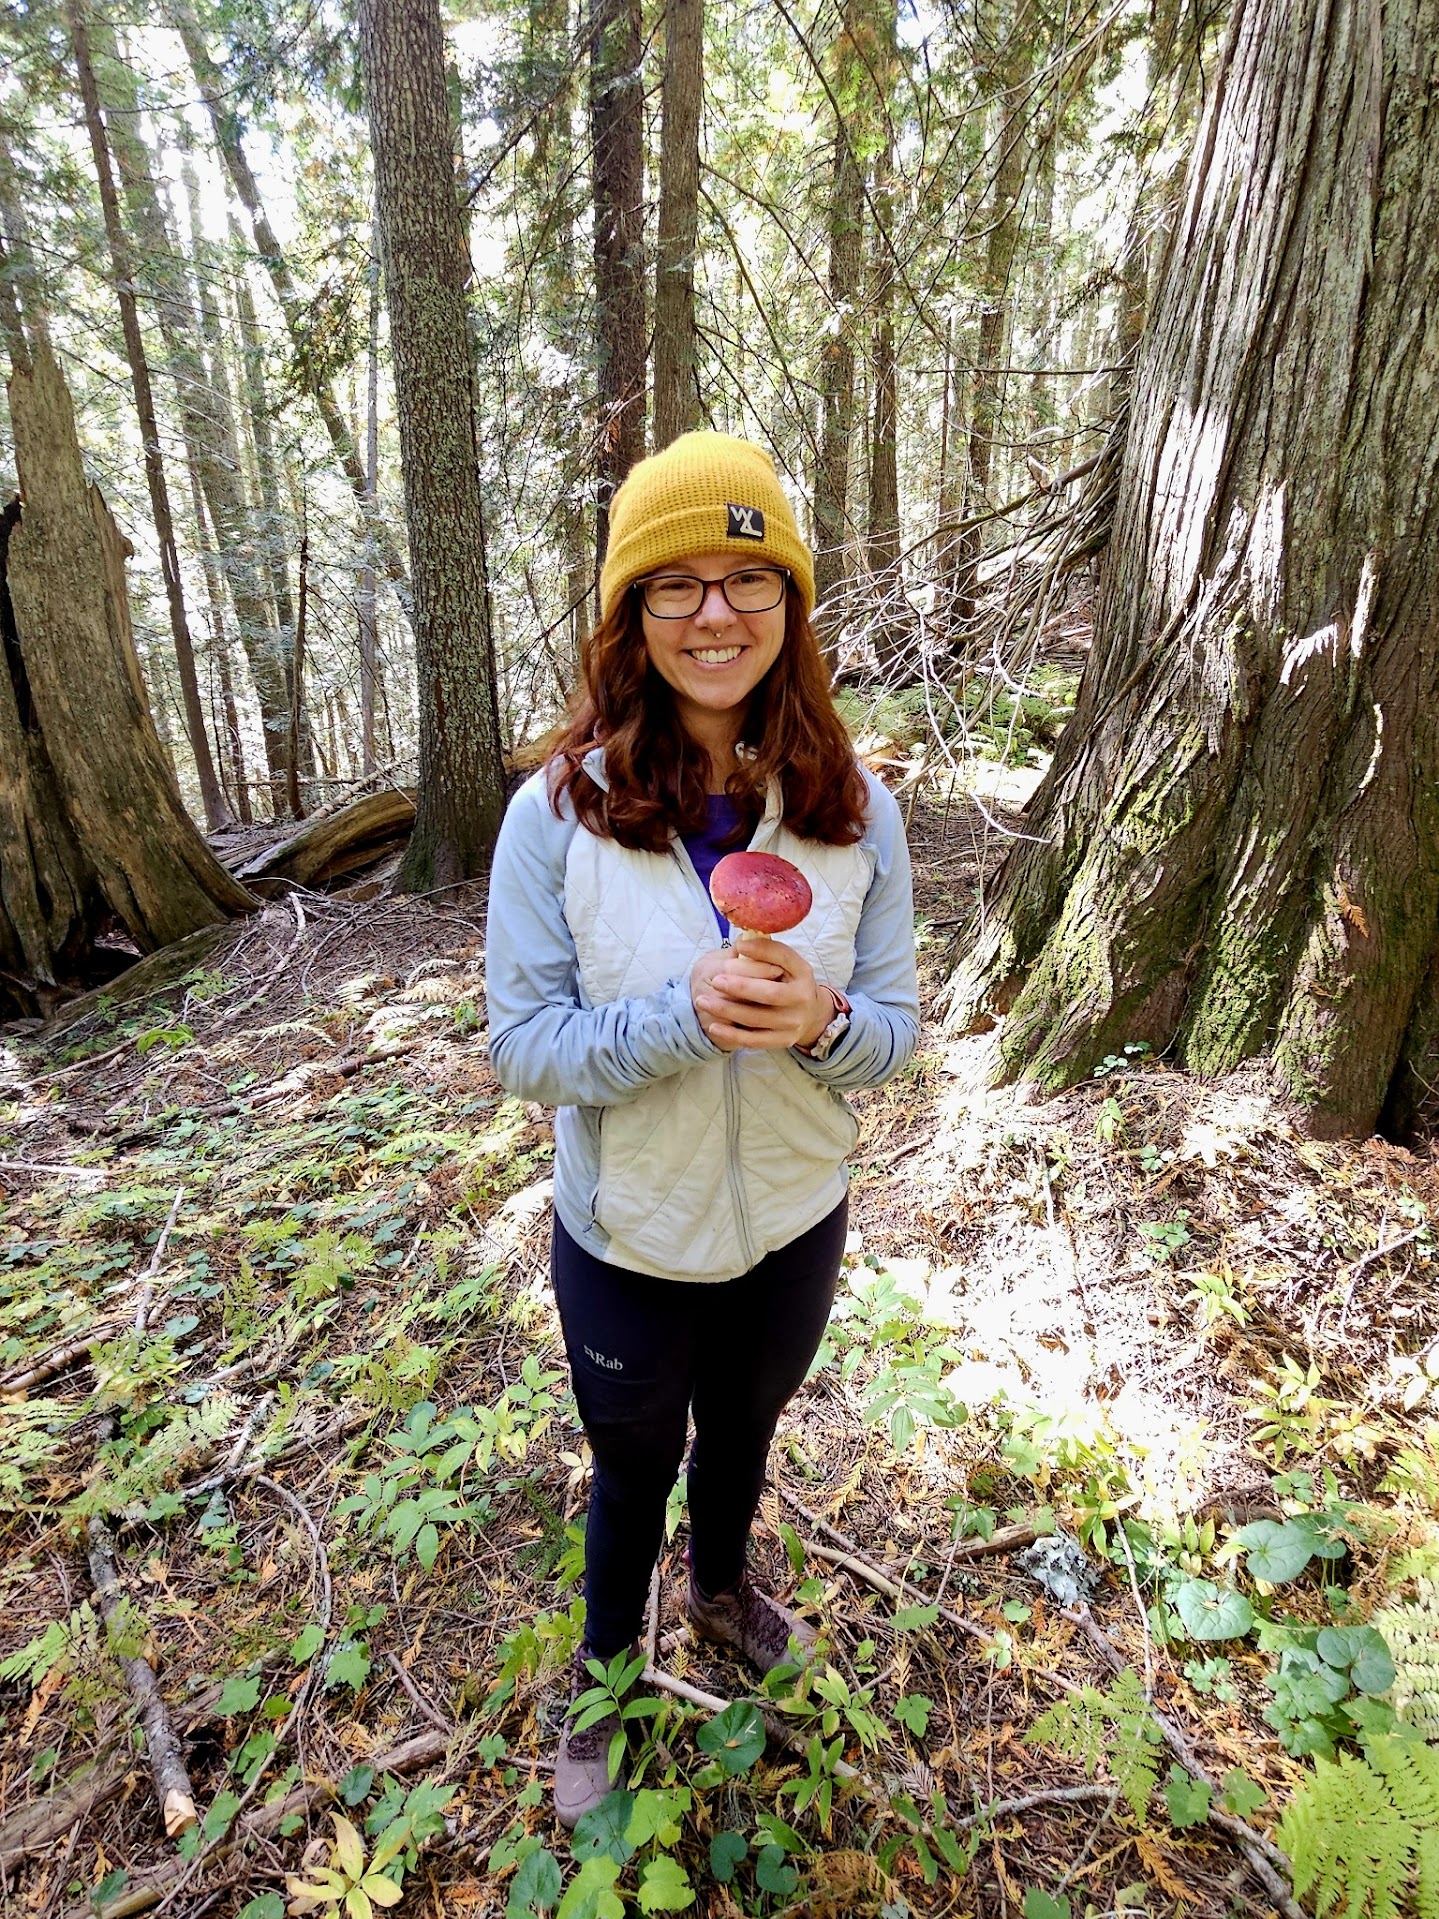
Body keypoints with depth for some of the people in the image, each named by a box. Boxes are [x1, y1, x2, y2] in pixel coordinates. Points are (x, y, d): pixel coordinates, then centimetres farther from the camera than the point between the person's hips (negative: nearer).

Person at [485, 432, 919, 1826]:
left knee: (743, 1429, 30)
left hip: (795, 1225, 3)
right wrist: (682, 1019, -33)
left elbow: (895, 1027, -6)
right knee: (633, 1468, 25)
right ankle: (604, 1678, 58)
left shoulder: (855, 807, -12)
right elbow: (521, 1044, -16)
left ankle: (722, 1587, 66)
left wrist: (819, 1019, -29)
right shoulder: (556, 811, -19)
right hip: (627, 1239, -2)